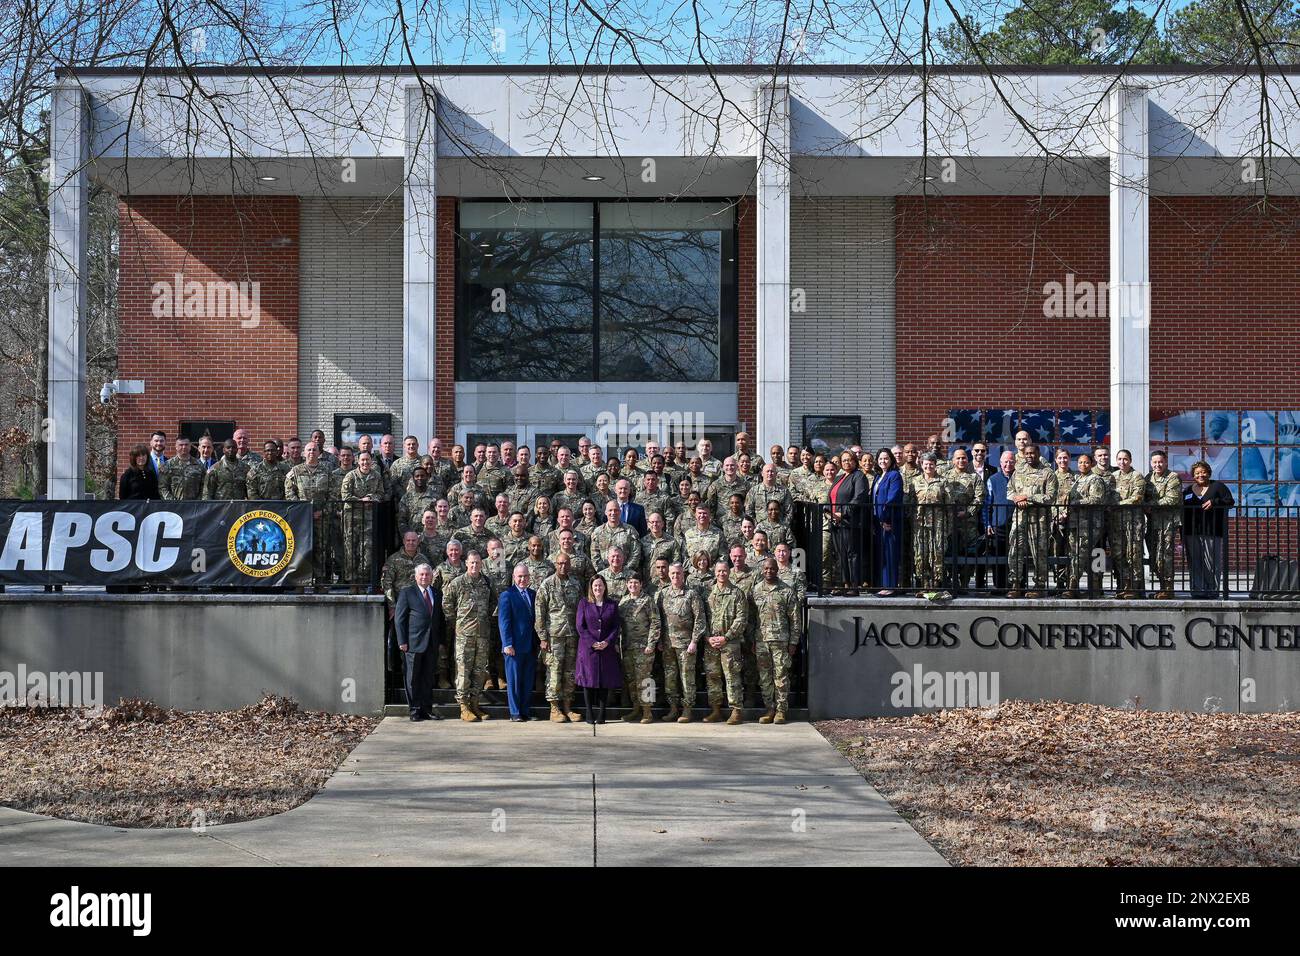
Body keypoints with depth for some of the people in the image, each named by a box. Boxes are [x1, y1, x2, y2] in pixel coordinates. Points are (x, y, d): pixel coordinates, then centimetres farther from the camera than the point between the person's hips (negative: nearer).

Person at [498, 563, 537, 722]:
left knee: (527, 682, 8)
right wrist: (508, 644, -14)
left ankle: (524, 711, 15)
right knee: (514, 681, 0)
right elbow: (503, 622, -7)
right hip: (515, 646, -5)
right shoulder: (507, 595, -3)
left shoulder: (534, 594, 14)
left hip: (531, 647, 5)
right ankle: (515, 713, 4)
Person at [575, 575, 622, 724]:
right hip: (588, 647, -1)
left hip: (607, 648, 1)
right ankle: (589, 714, 2)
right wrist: (592, 643, -11)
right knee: (588, 679, -2)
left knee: (605, 680, 0)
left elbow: (616, 627, 5)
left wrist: (607, 642, -10)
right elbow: (580, 626, -1)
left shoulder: (612, 604, 8)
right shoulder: (584, 603, 4)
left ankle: (602, 714, 4)